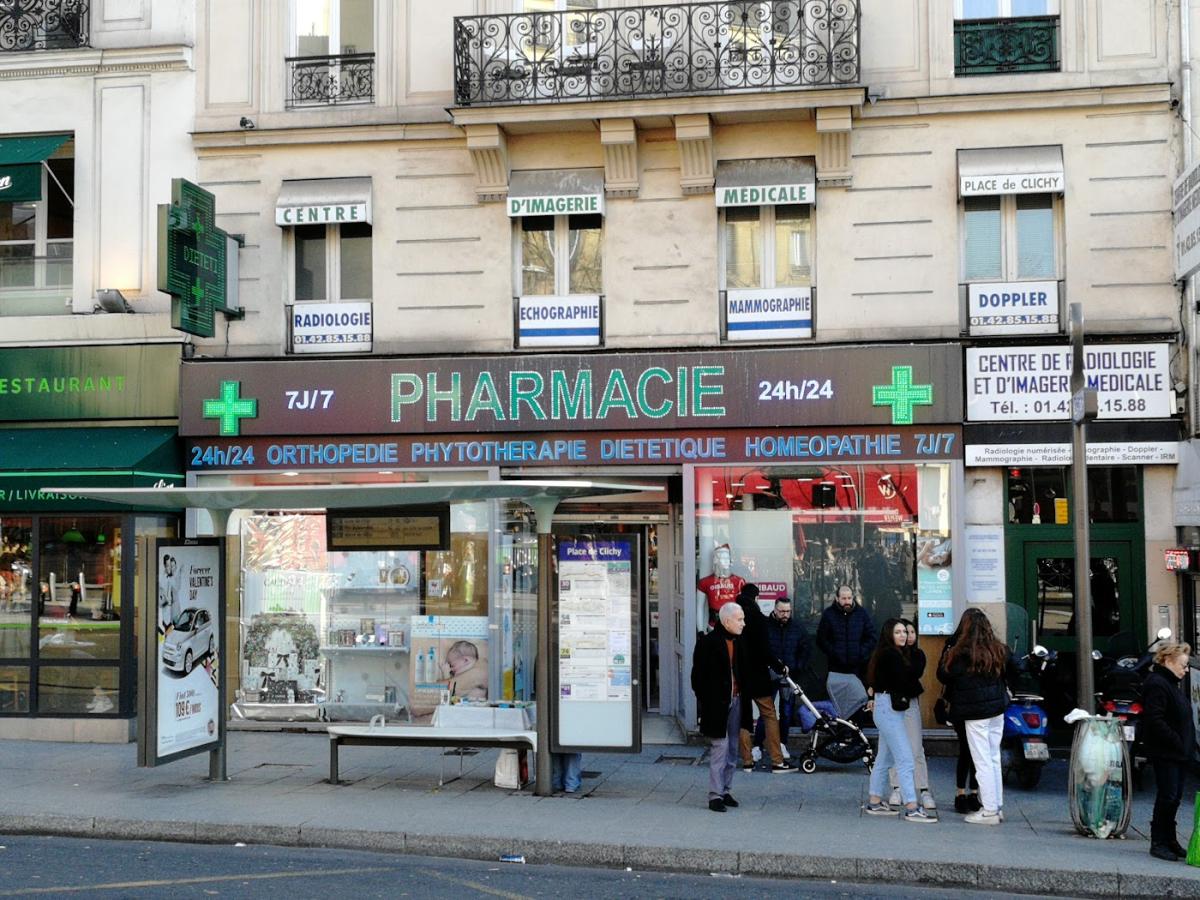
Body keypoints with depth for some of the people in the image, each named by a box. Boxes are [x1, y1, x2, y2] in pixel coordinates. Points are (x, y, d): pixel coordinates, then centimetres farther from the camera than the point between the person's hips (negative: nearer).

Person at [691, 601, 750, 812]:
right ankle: (715, 795, -3)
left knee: (732, 750, 12)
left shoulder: (738, 641, 10)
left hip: (735, 701, 7)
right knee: (719, 748, -7)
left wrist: (743, 698, 11)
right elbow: (698, 676, -11)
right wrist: (704, 703, -13)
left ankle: (726, 791, 21)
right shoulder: (707, 643, -13)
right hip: (716, 704, -7)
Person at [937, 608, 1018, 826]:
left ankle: (989, 810, 1)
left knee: (982, 762, -1)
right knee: (994, 758, 14)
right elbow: (1013, 675, 14)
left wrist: (946, 658, 10)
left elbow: (943, 675, -6)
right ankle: (998, 807, 20)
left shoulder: (961, 654, -15)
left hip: (975, 714, -6)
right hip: (997, 710, 6)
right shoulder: (1000, 650, 2)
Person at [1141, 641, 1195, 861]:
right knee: (1168, 795, -6)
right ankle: (1158, 842, 3)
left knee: (1175, 796, 14)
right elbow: (1155, 720, -23)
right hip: (1165, 752, -9)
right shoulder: (1156, 684, -15)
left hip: (1180, 752, 10)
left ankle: (1169, 840, 23)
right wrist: (1177, 742, -21)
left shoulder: (1175, 684, 17)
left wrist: (1188, 744, 11)